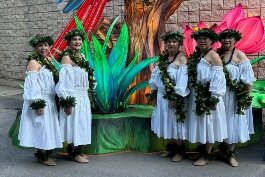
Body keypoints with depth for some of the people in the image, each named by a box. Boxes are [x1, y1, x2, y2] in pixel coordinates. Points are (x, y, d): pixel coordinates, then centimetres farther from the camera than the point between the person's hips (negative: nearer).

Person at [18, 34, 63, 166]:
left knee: (48, 127, 14)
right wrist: (38, 104, -22)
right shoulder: (34, 63, -14)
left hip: (49, 101, 9)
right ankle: (43, 157, 12)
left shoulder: (48, 60, 11)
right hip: (40, 102, -8)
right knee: (42, 127, -1)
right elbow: (32, 85, -19)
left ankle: (43, 153, 27)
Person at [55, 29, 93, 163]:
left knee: (80, 124, 14)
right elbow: (64, 82, -18)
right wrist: (67, 102, -21)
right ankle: (73, 154, 13)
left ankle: (77, 151, 26)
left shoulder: (81, 56, 10)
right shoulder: (67, 57, -13)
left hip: (83, 97, 8)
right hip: (73, 97, -8)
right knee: (74, 124, 0)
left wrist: (88, 95, 16)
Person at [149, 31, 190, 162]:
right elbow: (155, 75, 14)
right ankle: (171, 148, 27)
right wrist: (154, 93, 10)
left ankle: (180, 151, 14)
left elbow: (182, 80, -18)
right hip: (162, 96, 7)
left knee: (175, 123, 1)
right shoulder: (163, 58, 12)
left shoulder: (181, 58, -10)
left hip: (174, 97, -7)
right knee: (167, 123, 13)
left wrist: (176, 97, -22)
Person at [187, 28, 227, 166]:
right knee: (199, 125, 14)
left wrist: (213, 99, -20)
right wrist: (192, 94, 10)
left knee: (208, 125, 2)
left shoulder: (213, 56, -11)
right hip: (196, 96, 8)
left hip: (207, 97, -7)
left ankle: (207, 156, 13)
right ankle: (201, 151, 28)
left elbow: (218, 79, -17)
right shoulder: (195, 56, 12)